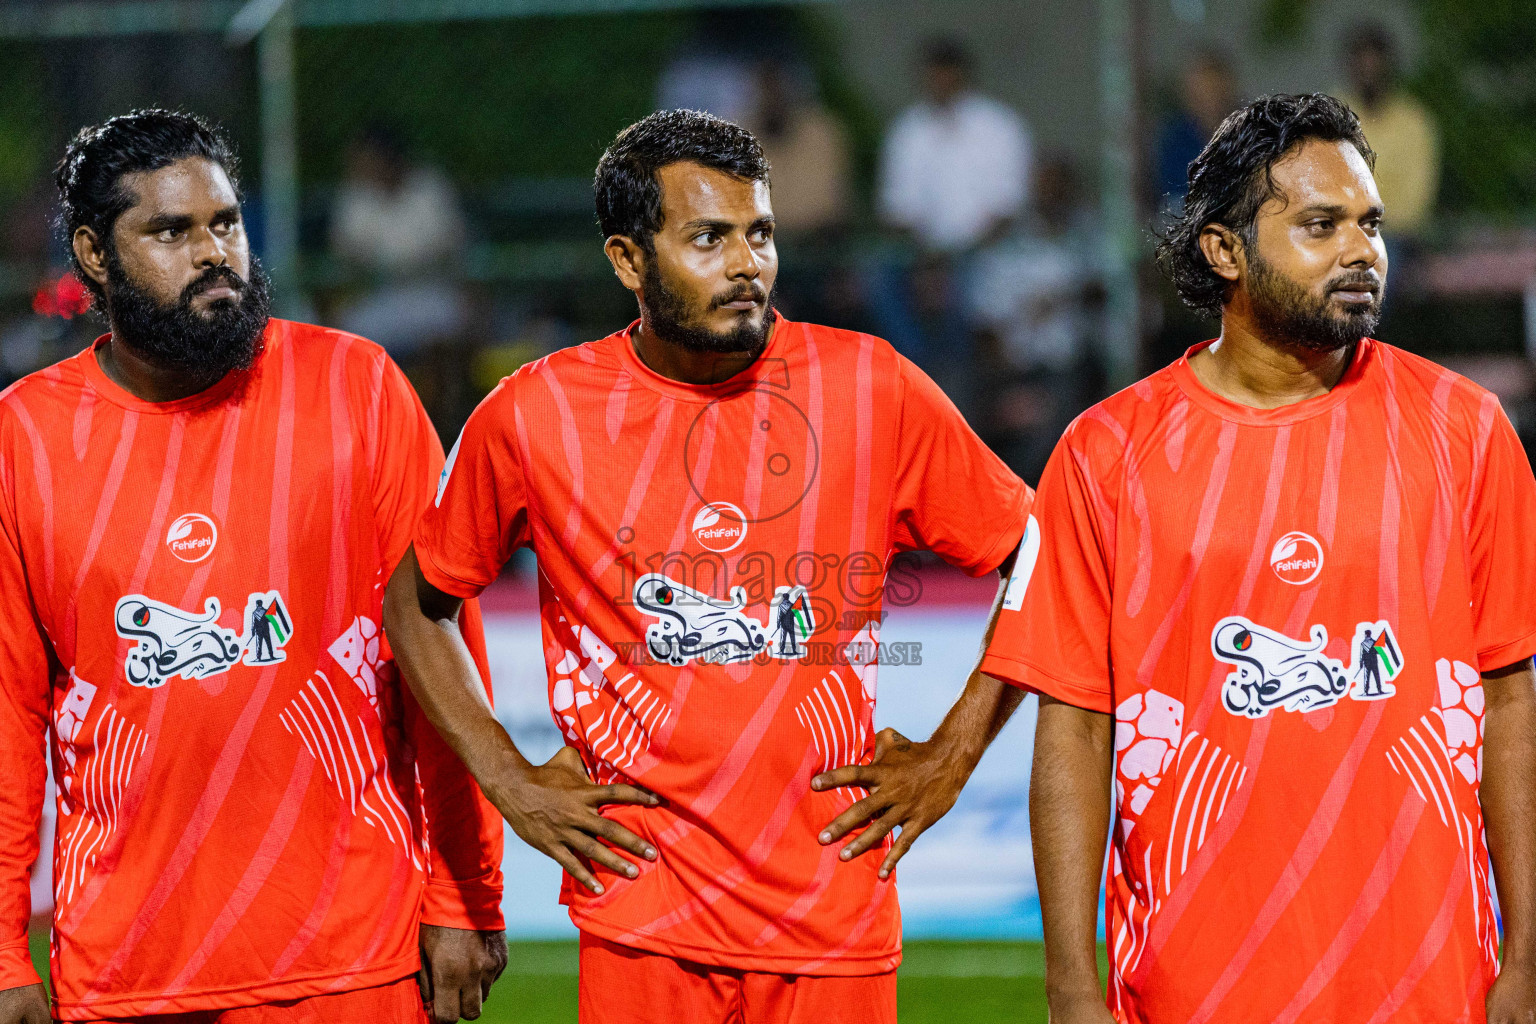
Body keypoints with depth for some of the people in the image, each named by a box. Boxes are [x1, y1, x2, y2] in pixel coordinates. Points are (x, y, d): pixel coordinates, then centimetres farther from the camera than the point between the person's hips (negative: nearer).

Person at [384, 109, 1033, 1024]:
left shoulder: (869, 390, 0)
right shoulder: (535, 418, 0)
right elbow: (419, 602, 14)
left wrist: (952, 758, 4)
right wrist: (510, 783, 6)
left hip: (835, 911, 1)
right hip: (643, 917, -1)